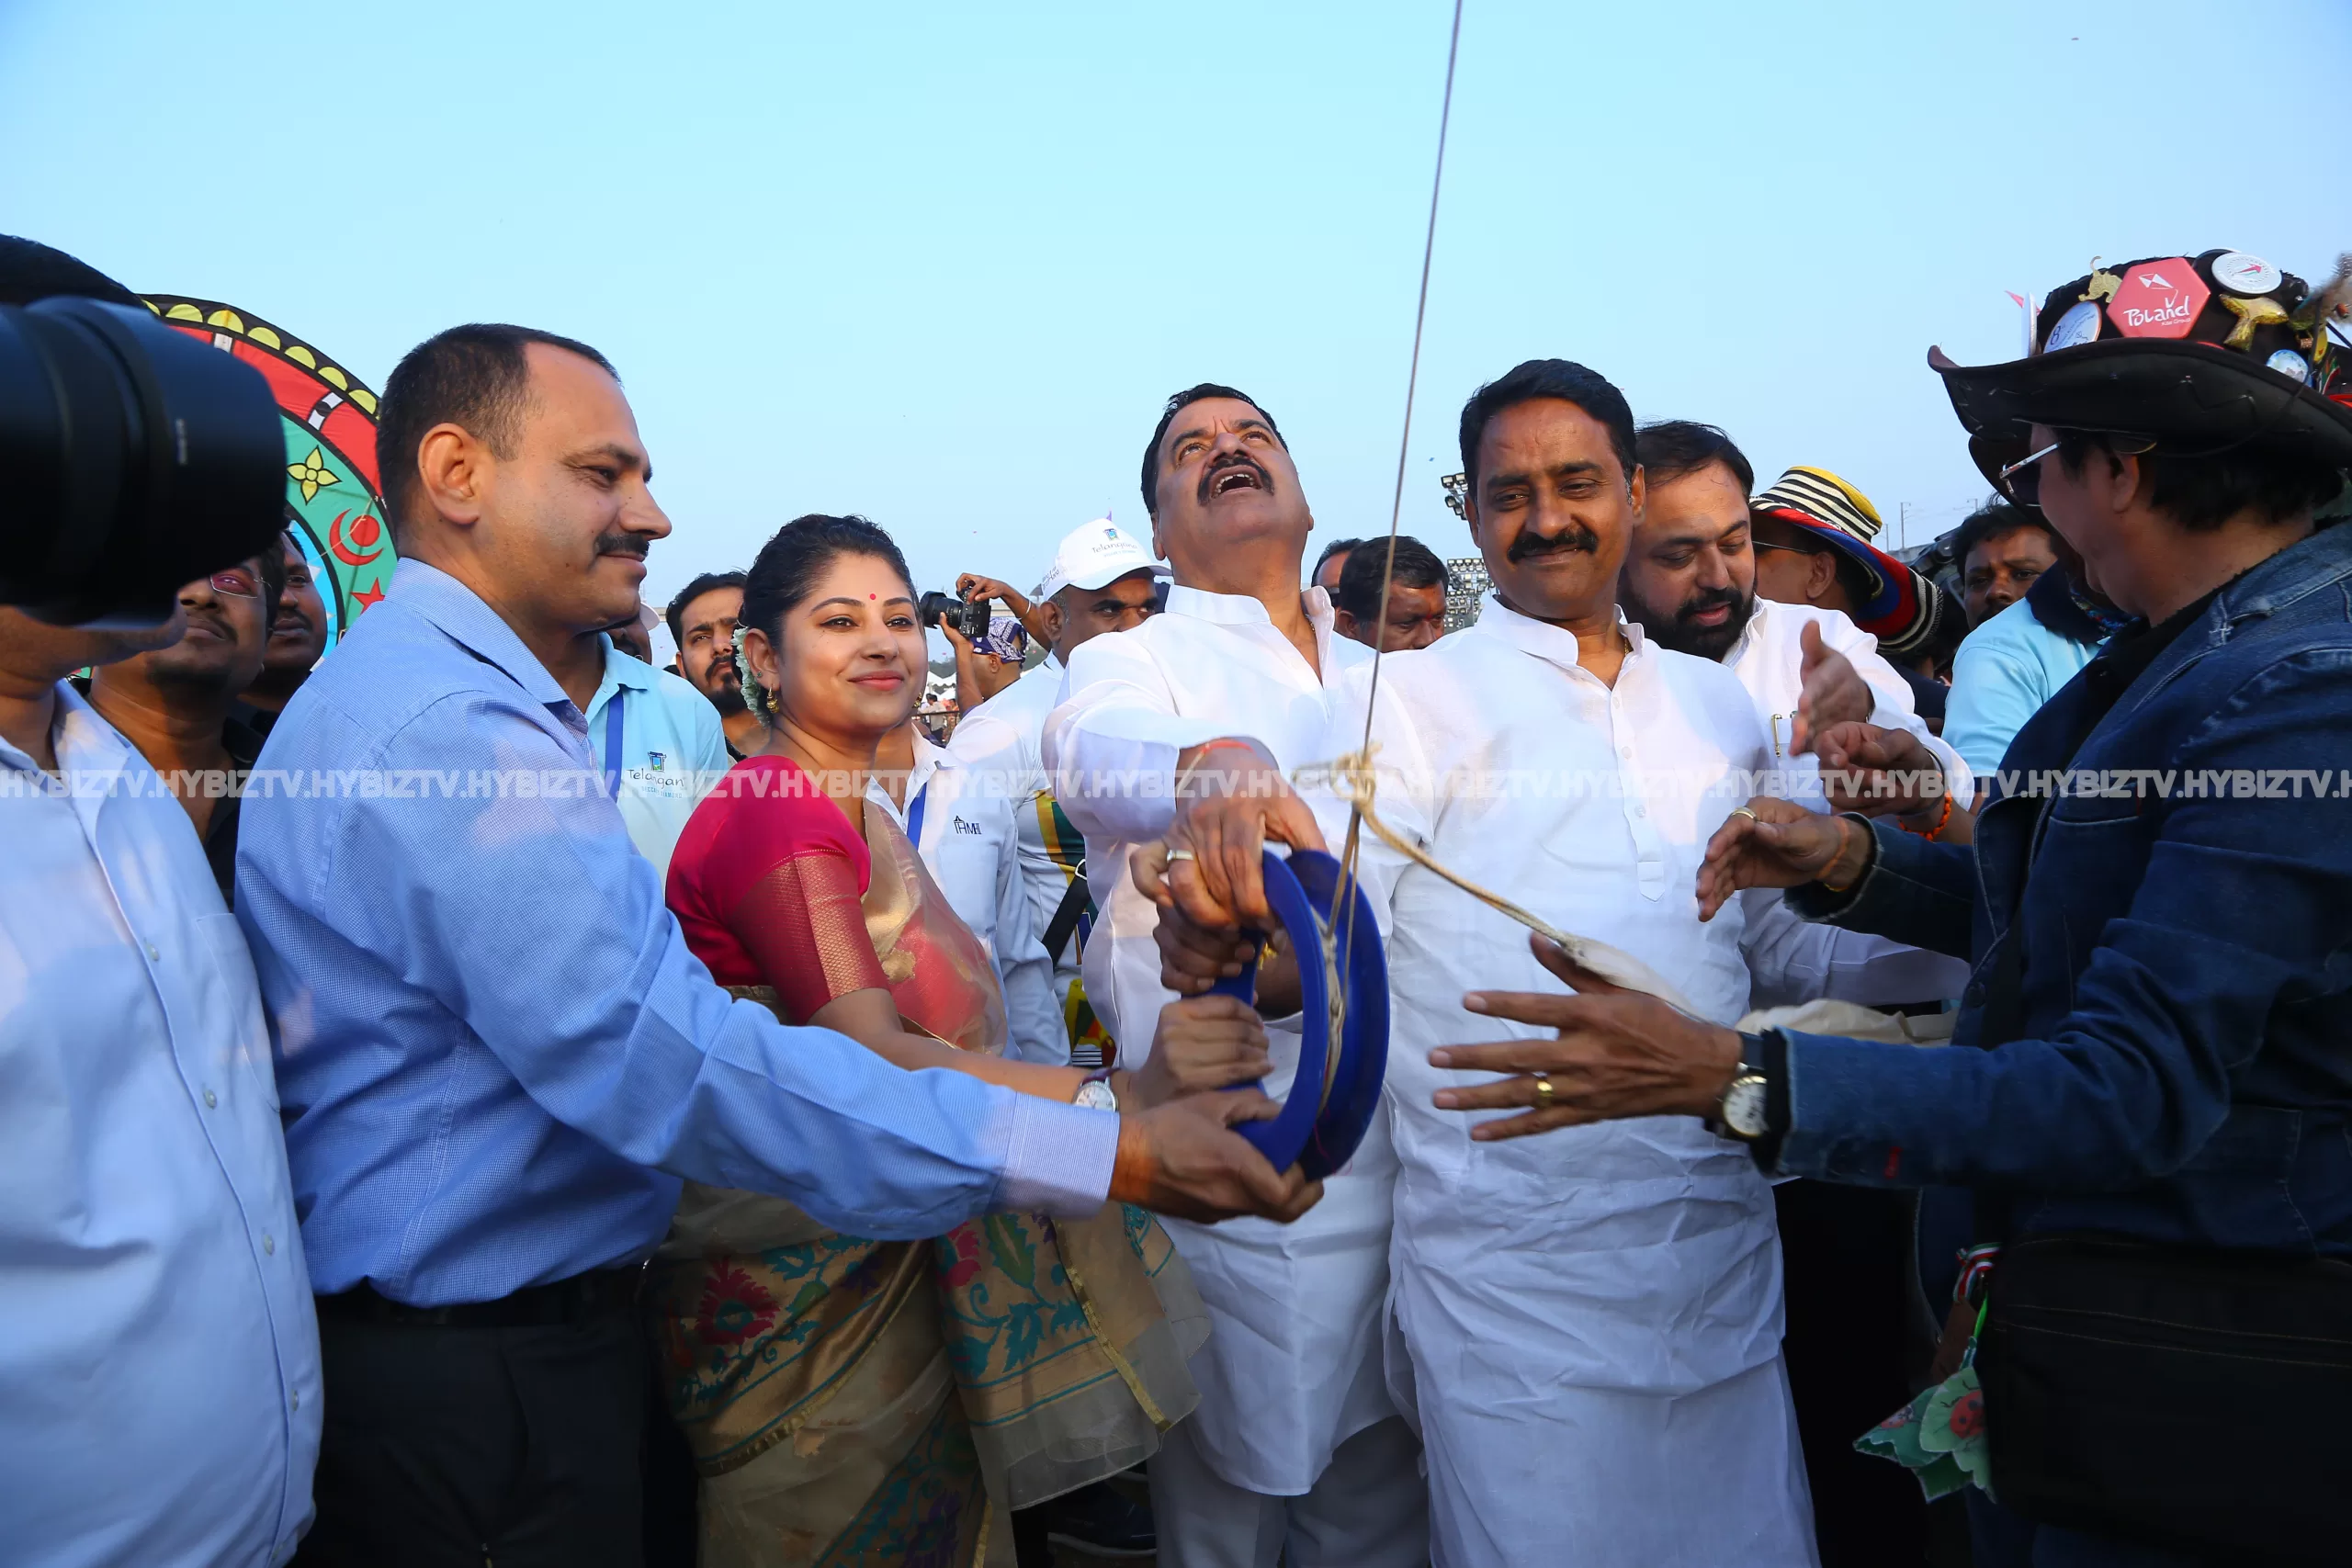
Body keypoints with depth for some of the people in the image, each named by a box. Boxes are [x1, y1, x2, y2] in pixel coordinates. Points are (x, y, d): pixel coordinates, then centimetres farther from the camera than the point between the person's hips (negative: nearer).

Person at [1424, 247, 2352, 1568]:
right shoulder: (2184, 644, 4)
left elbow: (2137, 1087, -30)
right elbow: (2050, 907, 13)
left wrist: (1734, 1078, -36)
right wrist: (1854, 862, -5)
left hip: (2194, 1363, -8)